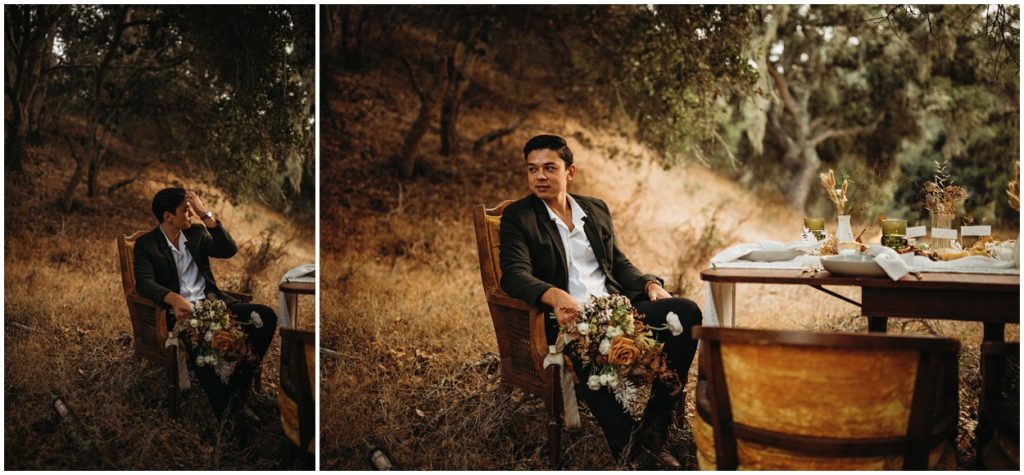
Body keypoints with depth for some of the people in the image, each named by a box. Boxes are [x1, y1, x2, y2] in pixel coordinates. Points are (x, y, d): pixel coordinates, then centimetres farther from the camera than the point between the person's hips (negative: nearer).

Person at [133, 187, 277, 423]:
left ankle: (239, 386, -12)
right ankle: (224, 412, -26)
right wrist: (174, 298, -35)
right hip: (181, 311, -5)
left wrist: (206, 214, -4)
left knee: (266, 316, -20)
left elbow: (229, 251, 1)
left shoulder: (196, 233, 15)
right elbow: (144, 282, -14)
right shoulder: (146, 244, 1)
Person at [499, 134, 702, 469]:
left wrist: (649, 283, 2)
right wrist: (555, 296, -32)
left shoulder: (596, 209, 21)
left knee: (686, 312, -20)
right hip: (568, 317, -5)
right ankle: (630, 448, -27)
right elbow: (514, 275, -11)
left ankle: (653, 429, -17)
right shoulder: (517, 217, 5)